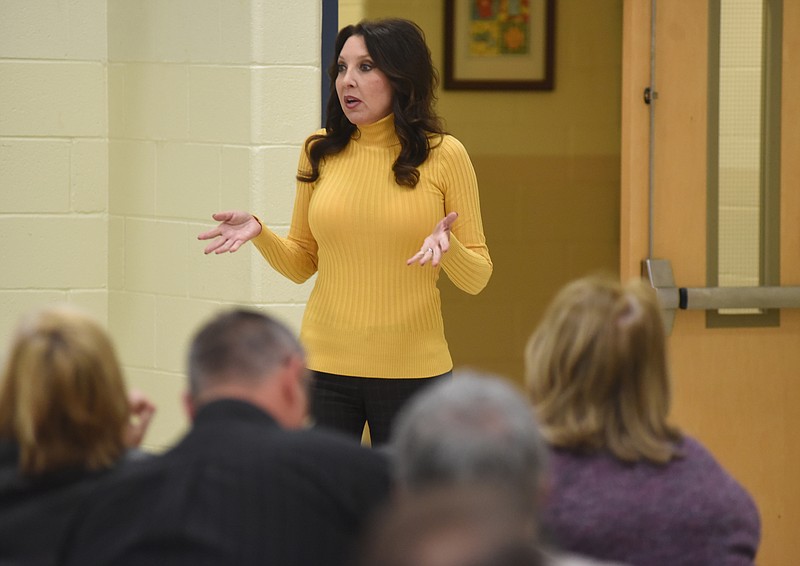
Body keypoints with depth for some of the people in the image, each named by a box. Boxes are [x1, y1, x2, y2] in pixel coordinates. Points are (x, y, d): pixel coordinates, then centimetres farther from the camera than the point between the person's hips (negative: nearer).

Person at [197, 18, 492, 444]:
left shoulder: (443, 155, -3)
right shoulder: (321, 152, 5)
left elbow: (476, 278, -1)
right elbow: (300, 264, 12)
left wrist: (447, 246, -21)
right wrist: (259, 232, -6)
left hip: (411, 372, -2)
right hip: (325, 365, 2)